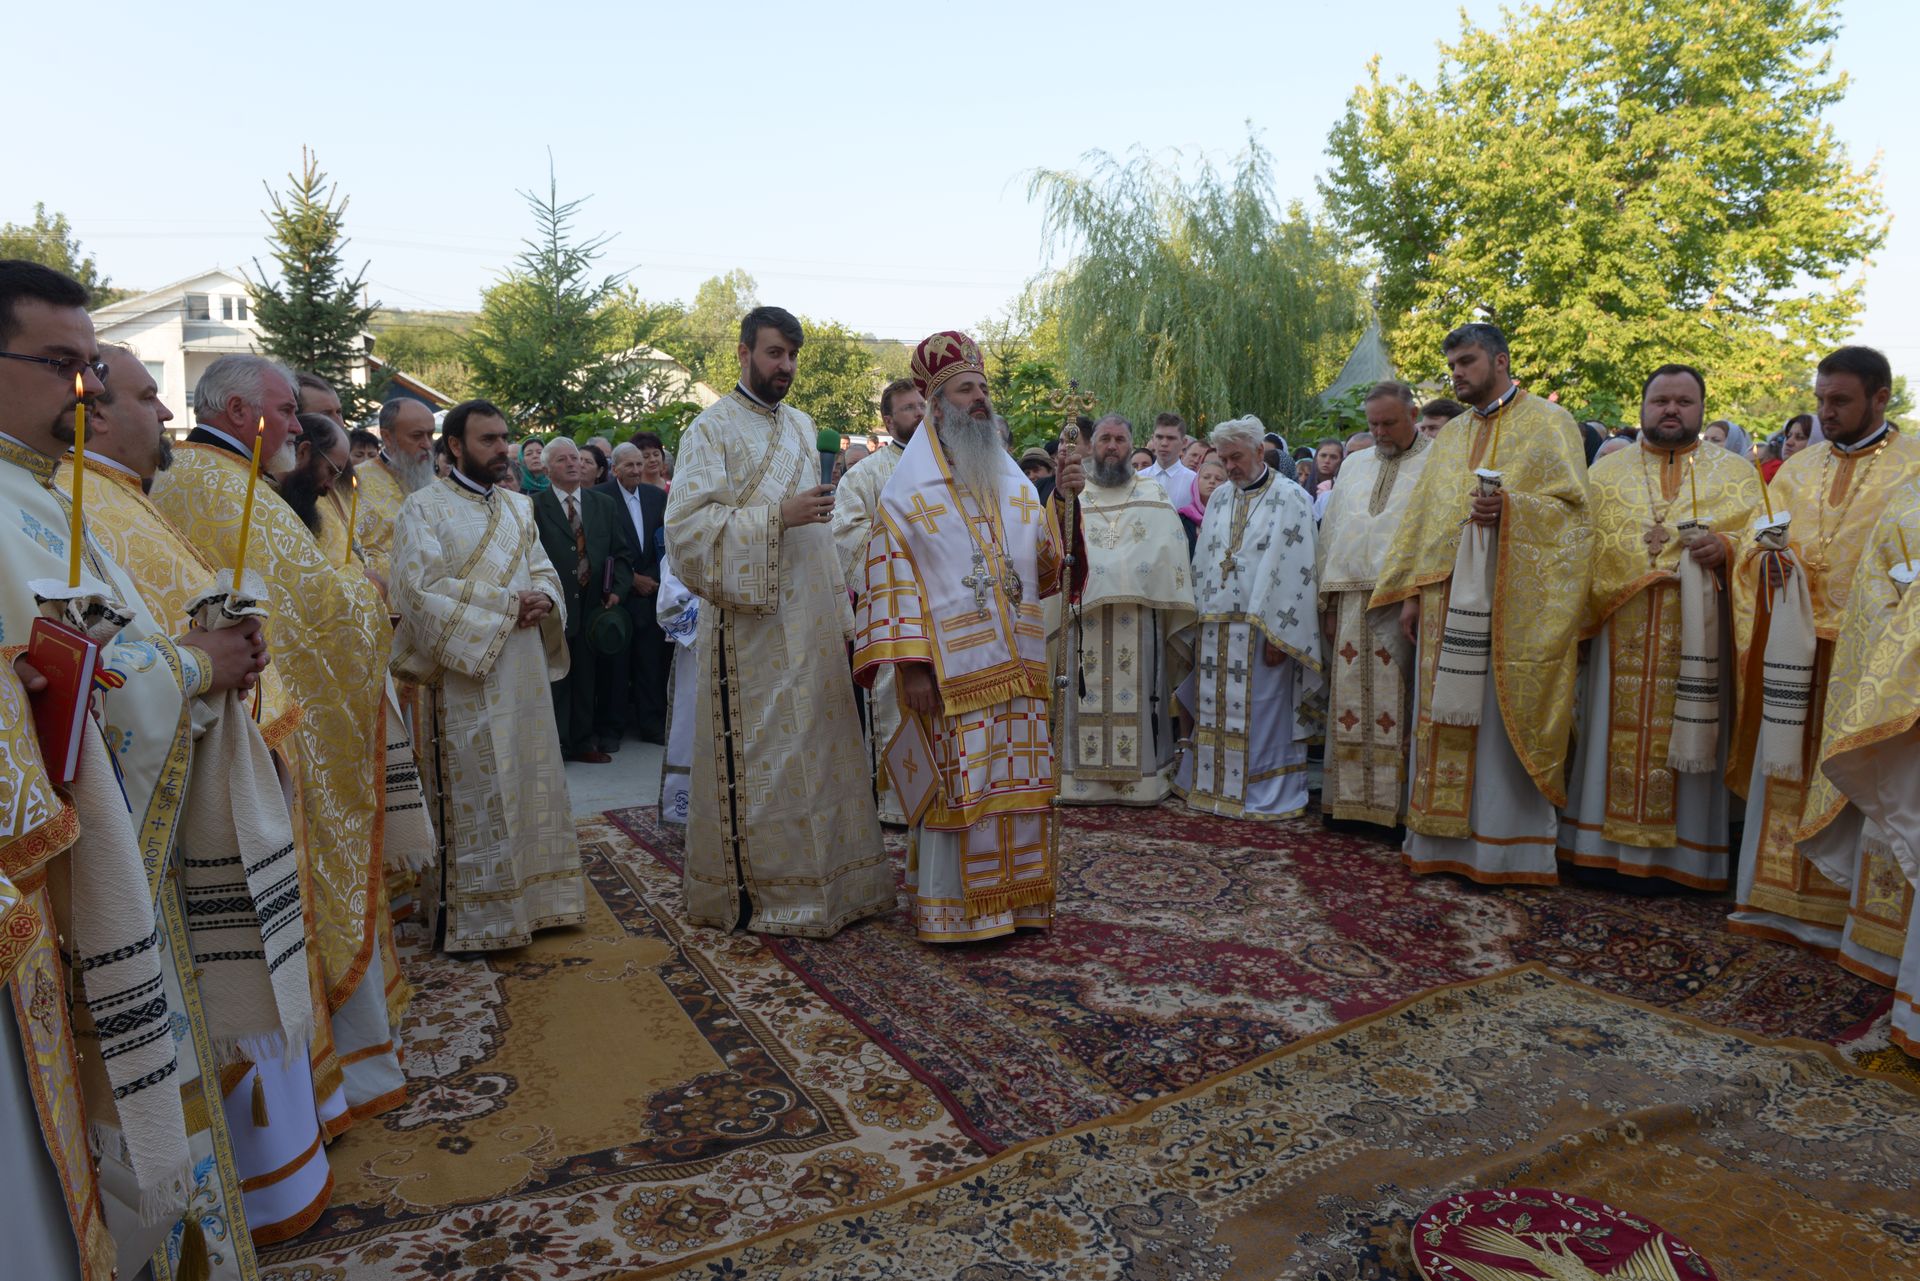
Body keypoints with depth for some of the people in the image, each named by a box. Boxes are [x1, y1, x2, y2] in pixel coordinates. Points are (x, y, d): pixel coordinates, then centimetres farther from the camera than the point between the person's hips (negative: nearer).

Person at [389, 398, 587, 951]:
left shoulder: (518, 507, 15)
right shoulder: (424, 507, -6)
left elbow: (543, 570, 15)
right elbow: (420, 588, -16)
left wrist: (543, 600, -9)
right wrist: (506, 604, -16)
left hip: (525, 672, 7)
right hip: (467, 676, -6)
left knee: (528, 784, 12)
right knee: (475, 797, -1)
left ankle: (528, 897, 25)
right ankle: (472, 919, 10)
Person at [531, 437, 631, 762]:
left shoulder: (605, 505, 10)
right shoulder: (534, 507, -3)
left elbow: (622, 552, 10)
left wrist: (618, 589, -4)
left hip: (592, 606, 4)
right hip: (553, 609, -4)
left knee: (587, 679, 12)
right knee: (554, 679, 3)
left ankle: (584, 741, 22)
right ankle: (554, 744, 12)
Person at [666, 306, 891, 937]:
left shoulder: (801, 425, 16)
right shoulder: (713, 428, -5)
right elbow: (688, 524, -15)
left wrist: (840, 611, 16)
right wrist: (777, 517, -21)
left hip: (812, 621, 7)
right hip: (752, 623, -6)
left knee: (818, 749, 11)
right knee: (759, 759, -1)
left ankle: (829, 880, 23)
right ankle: (752, 891, 12)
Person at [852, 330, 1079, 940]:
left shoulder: (1014, 482, 15)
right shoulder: (910, 489, -1)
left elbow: (1043, 564, 10)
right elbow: (892, 578, -8)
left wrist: (1061, 502, -5)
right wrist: (910, 664, -16)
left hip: (1016, 666, 5)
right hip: (952, 672, -5)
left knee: (1018, 785, 9)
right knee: (958, 790, -1)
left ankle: (1015, 898, 23)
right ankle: (952, 909, 13)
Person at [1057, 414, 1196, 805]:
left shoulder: (1154, 497, 12)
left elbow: (1170, 555, 6)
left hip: (1139, 618, 0)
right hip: (1083, 617, 0)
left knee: (1137, 699, 0)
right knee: (1086, 700, 1)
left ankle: (1143, 779, 7)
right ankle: (1083, 778, 7)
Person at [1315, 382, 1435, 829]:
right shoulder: (1354, 465, 19)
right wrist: (1330, 601, 9)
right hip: (1351, 602, 5)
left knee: (1398, 704, -4)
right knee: (1350, 703, 6)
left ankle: (1398, 803, 4)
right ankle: (1351, 799, 13)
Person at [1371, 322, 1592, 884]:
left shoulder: (1548, 423, 3)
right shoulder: (1452, 434, 20)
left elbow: (1571, 505, -6)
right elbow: (1422, 516, 17)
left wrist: (1510, 508, -24)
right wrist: (1411, 592, 9)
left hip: (1515, 604, -5)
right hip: (1448, 601, 6)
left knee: (1505, 721, -4)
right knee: (1447, 720, 5)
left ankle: (1507, 846, 4)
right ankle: (1446, 841, 12)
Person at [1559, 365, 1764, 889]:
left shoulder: (1736, 473, 12)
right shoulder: (1606, 472, 13)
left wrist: (1726, 546, -16)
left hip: (1698, 635, -1)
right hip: (1622, 635, 1)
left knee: (1688, 740, 0)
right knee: (1620, 733, 2)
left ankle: (1683, 853, 9)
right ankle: (1608, 843, 10)